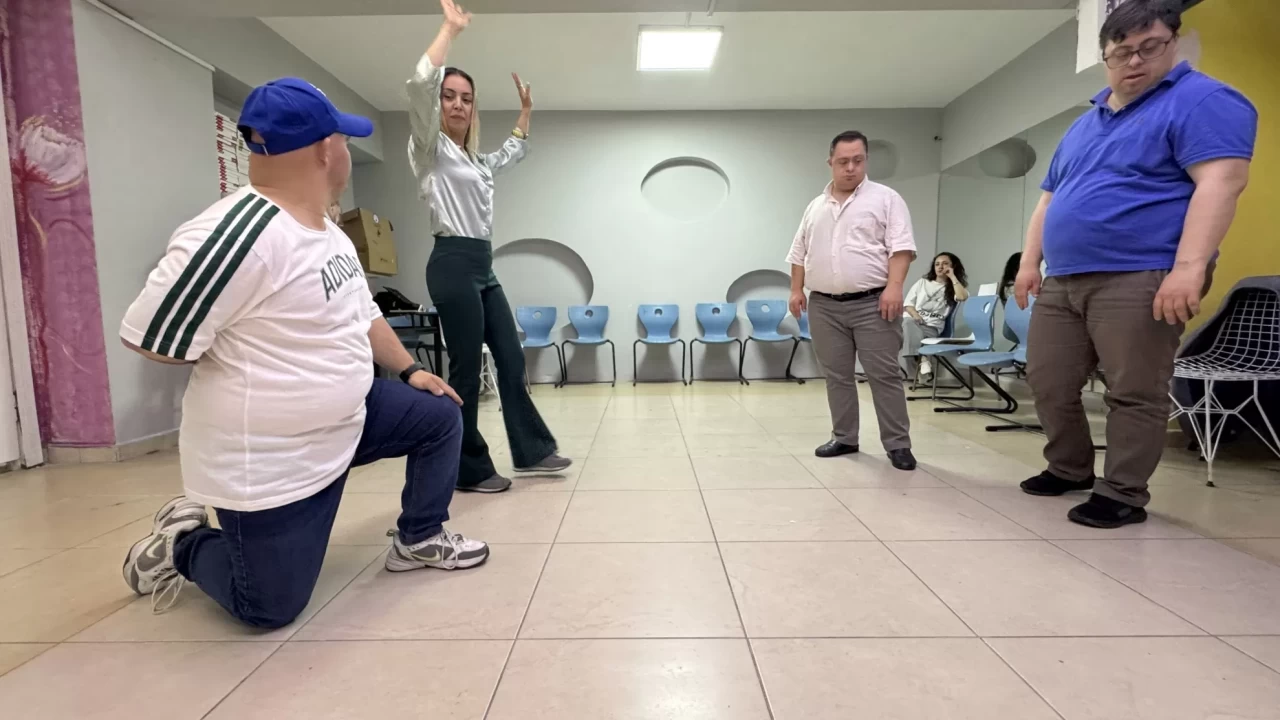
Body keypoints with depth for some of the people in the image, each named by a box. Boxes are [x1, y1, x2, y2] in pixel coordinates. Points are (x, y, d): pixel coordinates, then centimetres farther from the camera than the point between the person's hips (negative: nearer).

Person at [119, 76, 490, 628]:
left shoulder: (328, 232, 4)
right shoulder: (240, 233, -28)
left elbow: (362, 314, 16)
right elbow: (150, 338, -24)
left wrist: (410, 370, 13)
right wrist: (248, 359, -10)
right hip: (268, 465, -8)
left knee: (440, 416, 9)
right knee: (271, 609, 4)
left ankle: (419, 540, 25)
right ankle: (181, 544, 29)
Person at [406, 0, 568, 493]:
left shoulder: (474, 160, 20)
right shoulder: (430, 149, -1)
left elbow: (514, 153, 40)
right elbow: (420, 84, -18)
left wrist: (525, 110, 38)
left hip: (484, 268, 9)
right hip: (454, 266, -8)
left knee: (512, 361, 10)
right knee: (466, 371, -4)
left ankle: (531, 451, 21)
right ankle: (471, 470, 9)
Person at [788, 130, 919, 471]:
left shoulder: (885, 199, 1)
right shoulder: (816, 207, 16)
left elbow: (901, 247, -8)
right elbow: (799, 254, 18)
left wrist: (894, 287, -19)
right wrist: (797, 289, 8)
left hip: (872, 303, -4)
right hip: (824, 306, 5)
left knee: (884, 375, -2)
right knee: (837, 376, 10)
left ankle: (898, 444, 7)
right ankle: (844, 438, 21)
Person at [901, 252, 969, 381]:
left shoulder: (954, 287, 17)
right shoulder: (922, 282, 23)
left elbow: (962, 297, -9)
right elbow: (907, 304, 13)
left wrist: (952, 277, 2)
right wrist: (915, 315, -8)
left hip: (932, 327, -2)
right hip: (912, 320, 2)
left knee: (911, 331, -36)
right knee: (909, 323, -37)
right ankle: (923, 360, -48)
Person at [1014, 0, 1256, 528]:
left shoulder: (1201, 100, -1)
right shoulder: (1084, 124, 21)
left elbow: (1221, 181, -14)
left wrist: (1189, 267, -24)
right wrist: (1030, 262, 12)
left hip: (1139, 280, -7)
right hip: (1062, 282, 7)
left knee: (1134, 395, -2)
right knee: (1047, 381, 8)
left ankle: (1123, 494, 10)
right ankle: (1068, 469, 26)